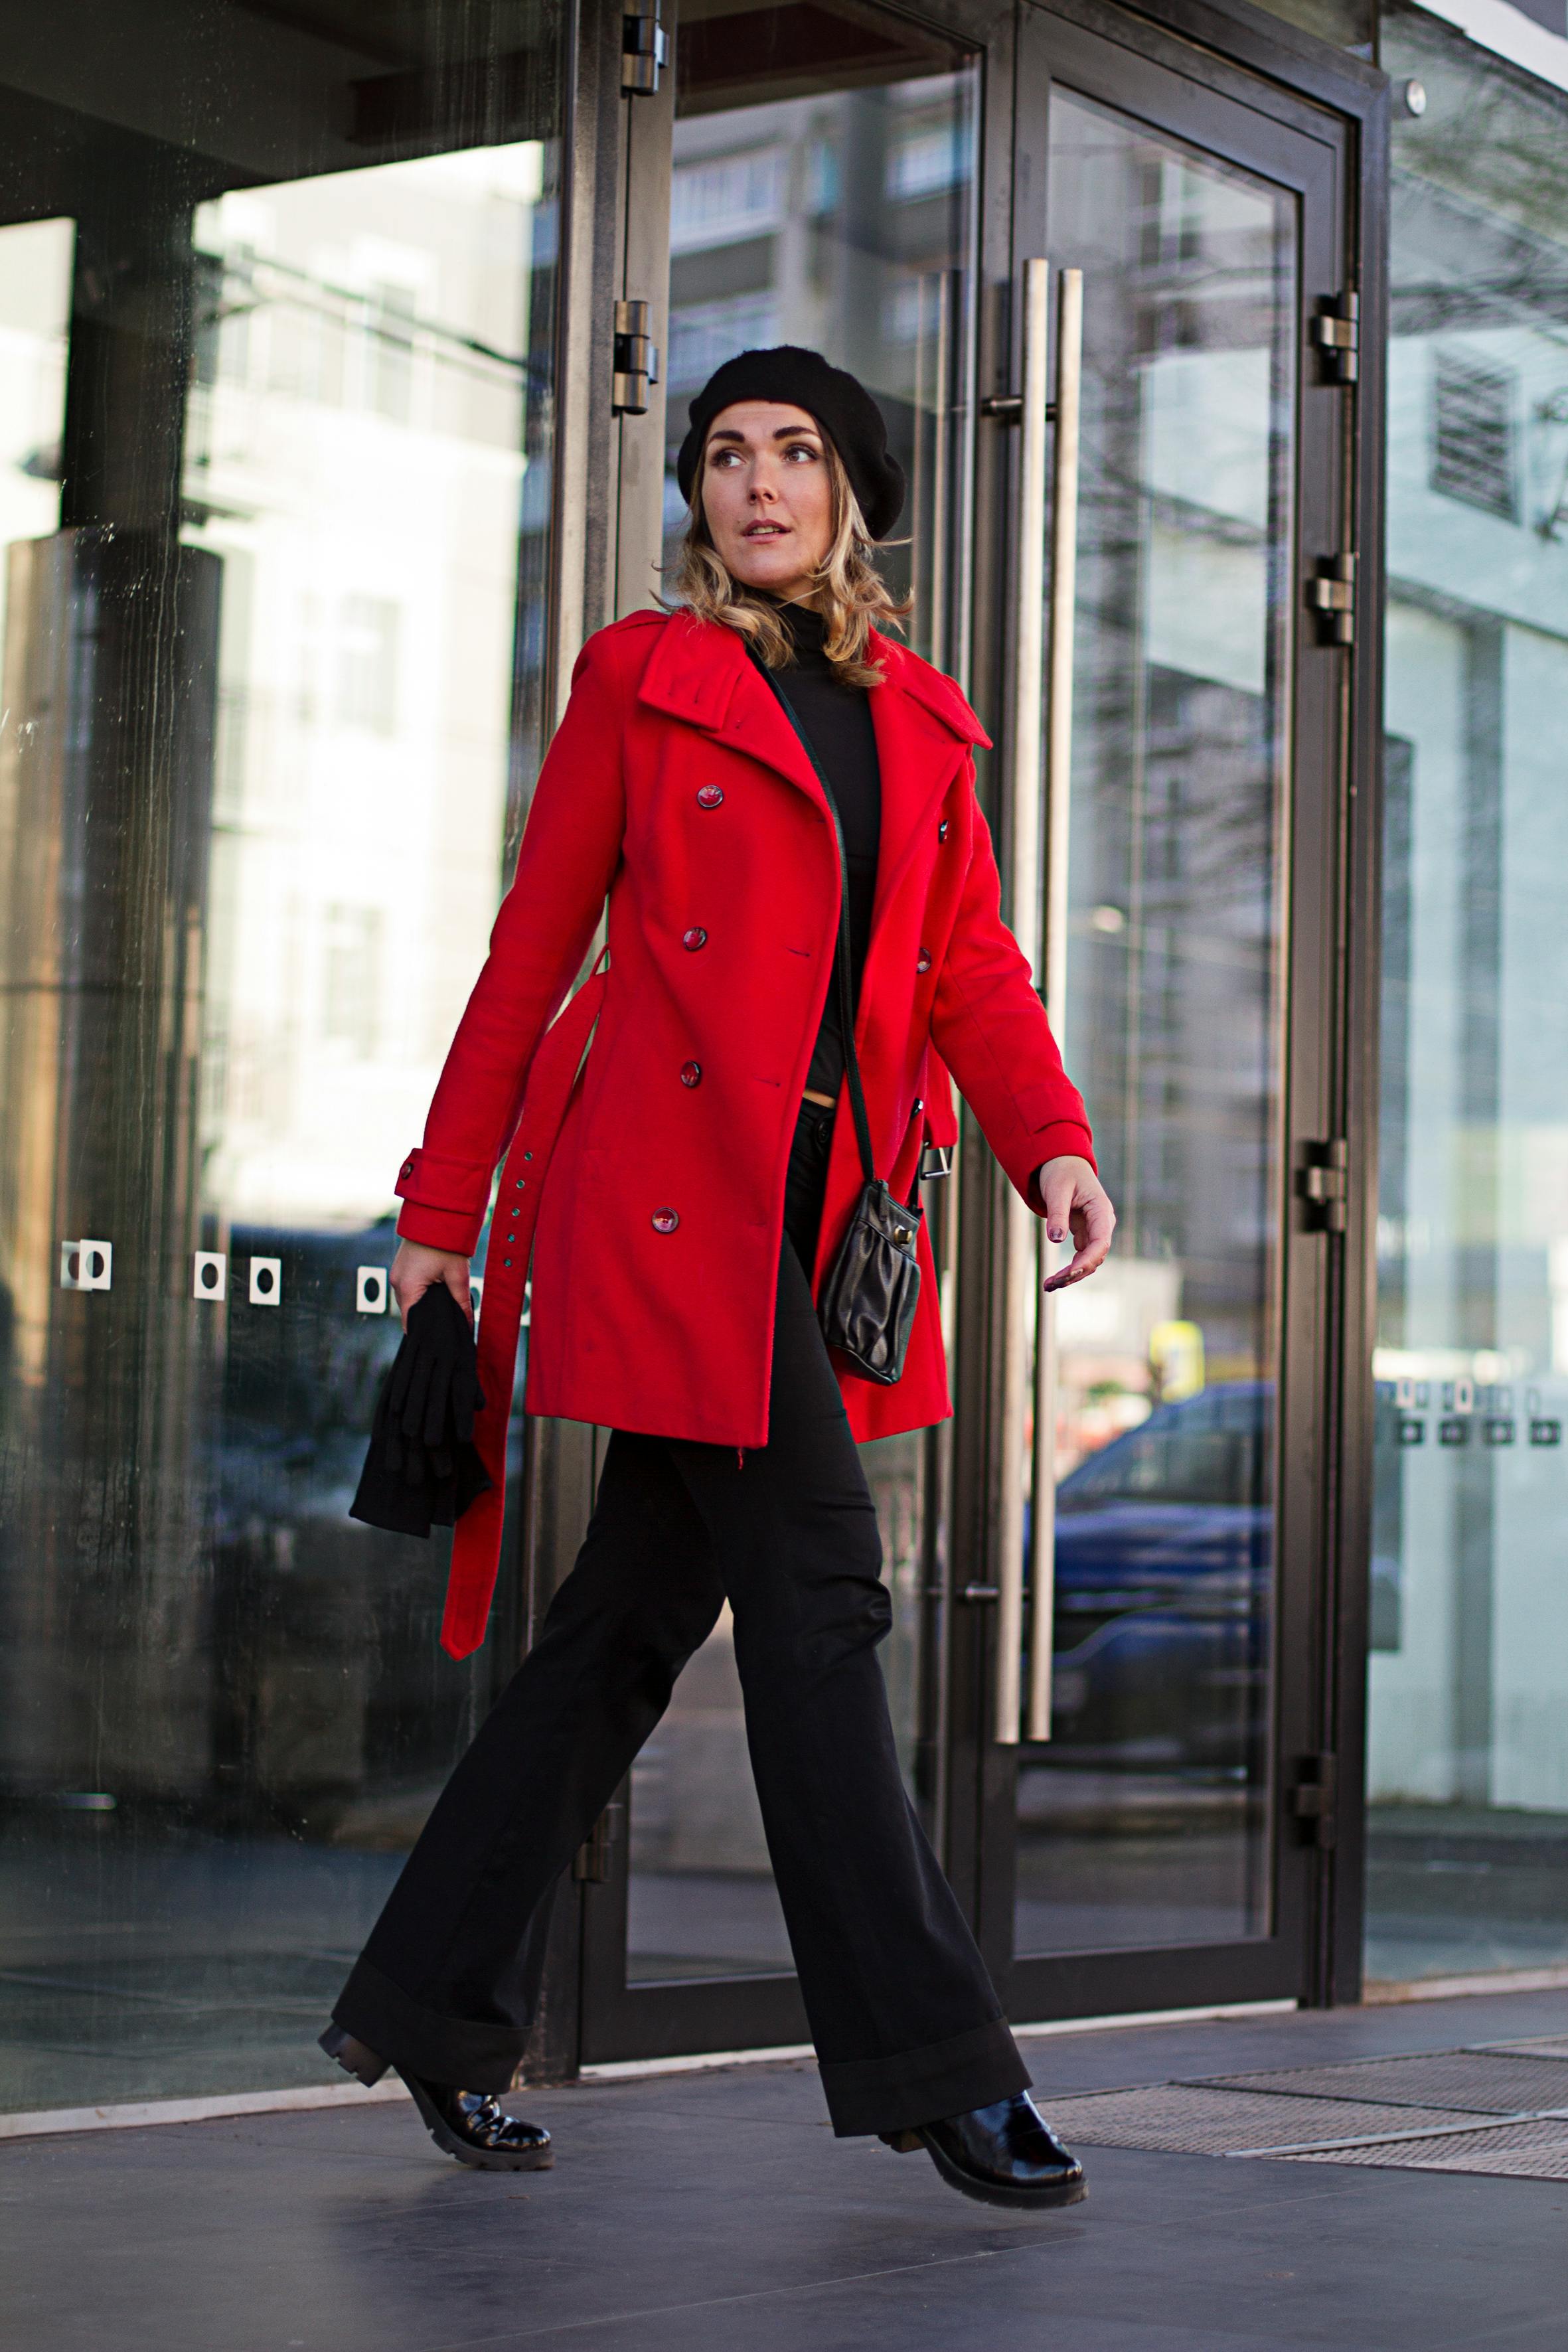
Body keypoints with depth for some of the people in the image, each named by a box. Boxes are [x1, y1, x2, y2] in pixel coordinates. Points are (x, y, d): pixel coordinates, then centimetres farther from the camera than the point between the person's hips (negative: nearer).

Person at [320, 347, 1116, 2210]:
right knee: (817, 1597, -8)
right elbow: (534, 950, 4)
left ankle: (435, 2004, 19)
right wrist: (443, 1202, 4)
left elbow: (968, 960, 11)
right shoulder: (644, 676, 3)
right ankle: (930, 2058, -2)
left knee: (639, 1608, 8)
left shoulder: (916, 716, 17)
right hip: (679, 1193, -6)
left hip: (825, 1213, 6)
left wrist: (1049, 1142, -7)